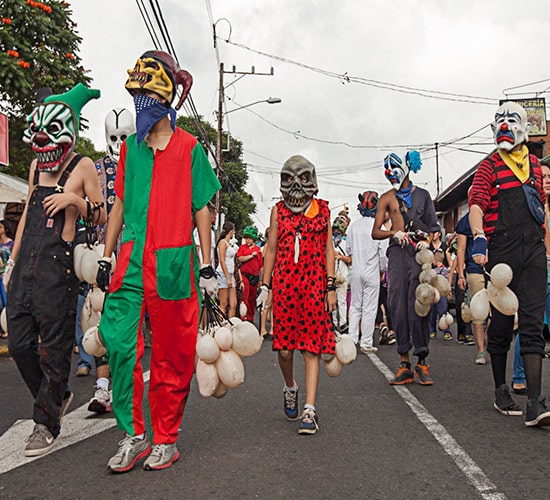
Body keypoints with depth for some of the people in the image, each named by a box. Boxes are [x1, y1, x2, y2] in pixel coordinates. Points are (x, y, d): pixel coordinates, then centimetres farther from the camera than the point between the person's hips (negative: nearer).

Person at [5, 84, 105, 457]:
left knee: (53, 345, -2)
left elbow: (102, 217, 2)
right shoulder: (37, 165, 18)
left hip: (57, 265, -6)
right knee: (19, 342, 8)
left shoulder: (83, 166, 1)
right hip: (26, 262, 7)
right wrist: (12, 261, 21)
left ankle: (47, 423, 10)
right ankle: (58, 395, 30)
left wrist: (76, 199, -16)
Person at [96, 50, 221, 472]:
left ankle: (166, 439, 18)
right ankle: (133, 435, 8)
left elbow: (201, 210, 2)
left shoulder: (189, 148, 2)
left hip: (173, 262, -3)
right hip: (132, 261, 4)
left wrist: (207, 265, -2)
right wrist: (107, 256, 12)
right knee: (119, 340, -7)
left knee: (172, 356, 3)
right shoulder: (131, 147, 14)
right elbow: (120, 204, 17)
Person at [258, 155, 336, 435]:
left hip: (314, 283, 0)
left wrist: (331, 287, 1)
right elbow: (271, 249, 11)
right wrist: (265, 285, 5)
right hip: (284, 282, 1)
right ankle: (290, 389, 30)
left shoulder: (322, 209, 10)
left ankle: (309, 411, -1)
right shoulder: (278, 210, 10)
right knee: (284, 347, 0)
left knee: (312, 346, -3)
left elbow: (328, 249, 8)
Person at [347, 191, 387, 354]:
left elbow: (349, 249, 9)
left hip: (355, 271, 4)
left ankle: (352, 340, 16)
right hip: (372, 272, -4)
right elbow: (383, 252, -7)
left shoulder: (353, 225, 0)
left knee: (355, 305, 13)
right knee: (369, 308, 2)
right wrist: (383, 268, 9)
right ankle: (366, 343, 6)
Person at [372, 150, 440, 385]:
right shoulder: (387, 197, 15)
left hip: (418, 251, -1)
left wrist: (428, 241, -6)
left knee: (417, 304, -9)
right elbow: (375, 232, 10)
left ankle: (422, 361, -3)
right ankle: (404, 363, 0)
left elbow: (433, 227, 14)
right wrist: (394, 232, -8)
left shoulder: (422, 195, 16)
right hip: (397, 251, 1)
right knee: (397, 304, -4)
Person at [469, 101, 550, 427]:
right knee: (501, 321, 5)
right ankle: (501, 392, 19)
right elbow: (476, 204, -11)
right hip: (501, 250, -3)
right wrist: (479, 239, -28)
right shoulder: (489, 166, 4)